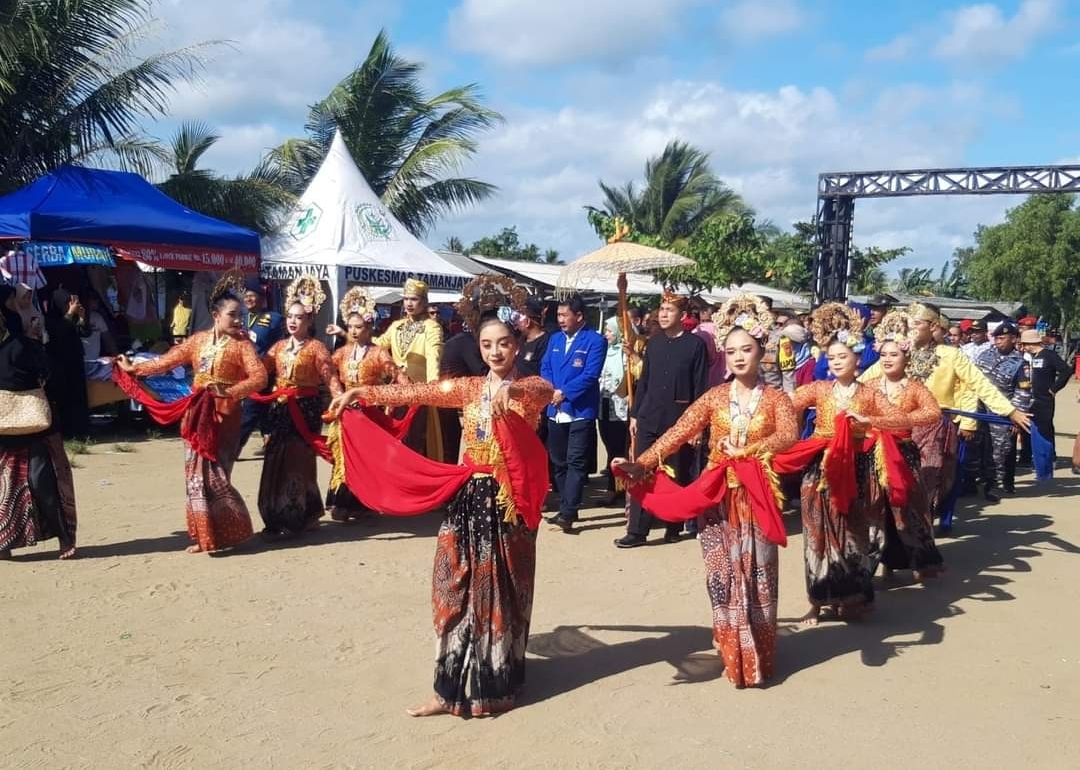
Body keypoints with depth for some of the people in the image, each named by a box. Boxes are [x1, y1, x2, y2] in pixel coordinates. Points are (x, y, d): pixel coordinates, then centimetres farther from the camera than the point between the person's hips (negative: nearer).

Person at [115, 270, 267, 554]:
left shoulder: (242, 344, -7)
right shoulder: (198, 340, 8)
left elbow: (260, 377, -18)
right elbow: (167, 361, 16)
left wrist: (228, 391, -30)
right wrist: (133, 368, 18)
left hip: (223, 415, -5)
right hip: (196, 414, 5)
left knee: (212, 475, -8)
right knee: (197, 473, 7)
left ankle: (226, 533, 5)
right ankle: (206, 535, 15)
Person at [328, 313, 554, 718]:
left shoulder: (530, 388, -3)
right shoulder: (468, 388, 10)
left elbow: (546, 390, -27)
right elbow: (415, 392, 7)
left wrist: (511, 388, -48)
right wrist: (360, 392, 1)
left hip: (507, 502, -4)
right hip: (467, 498, 4)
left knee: (500, 593, 5)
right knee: (455, 589, 6)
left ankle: (496, 684, 20)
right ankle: (451, 687, 15)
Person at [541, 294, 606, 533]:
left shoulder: (595, 341, -7)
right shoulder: (555, 339, 14)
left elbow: (590, 375, -16)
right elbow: (545, 368, 9)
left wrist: (564, 392, -18)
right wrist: (549, 391, -10)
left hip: (581, 411, -7)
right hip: (555, 411, 7)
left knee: (576, 462, -7)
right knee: (559, 462, 11)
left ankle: (567, 514, -8)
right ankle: (567, 509, 22)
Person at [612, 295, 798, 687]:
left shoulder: (775, 398, 0)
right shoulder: (714, 397, 3)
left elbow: (789, 435, -20)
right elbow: (678, 433, -7)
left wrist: (745, 449, -33)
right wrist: (642, 464, -19)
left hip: (756, 497, -1)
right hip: (718, 498, 1)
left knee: (757, 577, 5)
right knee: (723, 576, 5)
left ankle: (758, 658, 19)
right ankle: (734, 656, 19)